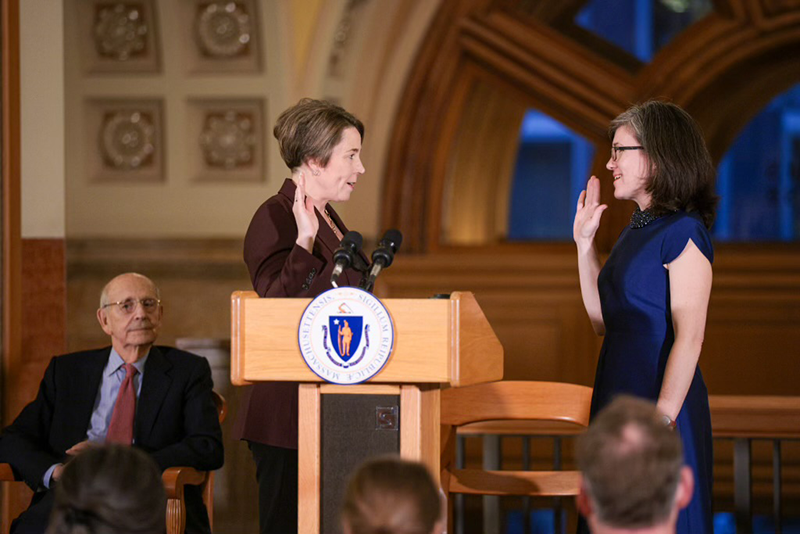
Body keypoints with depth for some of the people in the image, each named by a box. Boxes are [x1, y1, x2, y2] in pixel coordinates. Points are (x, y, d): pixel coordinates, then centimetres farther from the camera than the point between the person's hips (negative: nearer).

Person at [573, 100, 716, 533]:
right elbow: (603, 320, 18)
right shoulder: (637, 230, 14)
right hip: (619, 399, 9)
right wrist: (585, 244, 15)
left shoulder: (683, 233, -13)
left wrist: (662, 419, -24)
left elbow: (689, 337, -19)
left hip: (659, 398, -9)